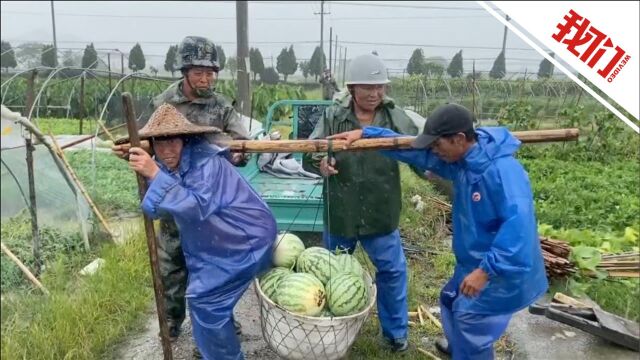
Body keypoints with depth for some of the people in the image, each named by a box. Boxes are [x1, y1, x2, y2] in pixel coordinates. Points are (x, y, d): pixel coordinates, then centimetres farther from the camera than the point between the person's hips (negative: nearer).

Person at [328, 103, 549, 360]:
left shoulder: (503, 170, -31)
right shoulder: (459, 160, -4)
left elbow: (518, 225, -38)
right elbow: (412, 151, 1)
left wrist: (487, 270, -38)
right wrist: (365, 133, -3)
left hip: (503, 269, -9)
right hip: (475, 263, 9)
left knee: (469, 321, -4)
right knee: (450, 301, 26)